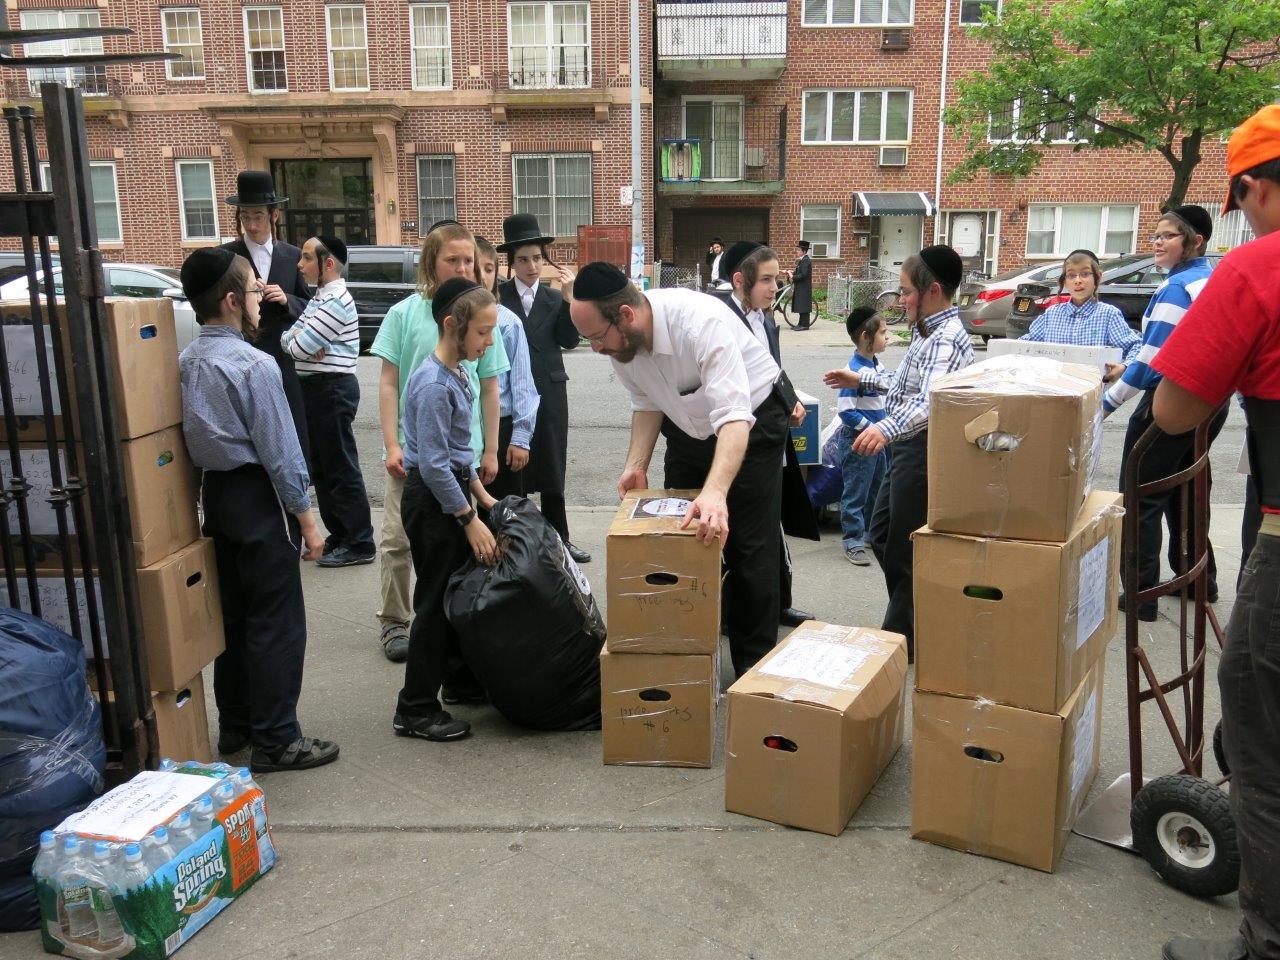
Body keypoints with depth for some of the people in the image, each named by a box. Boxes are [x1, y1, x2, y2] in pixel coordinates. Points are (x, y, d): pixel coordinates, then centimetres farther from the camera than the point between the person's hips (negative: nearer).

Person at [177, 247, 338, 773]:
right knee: (276, 623, 1)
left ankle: (235, 726, 30)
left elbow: (198, 435, 11)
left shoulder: (187, 360, 6)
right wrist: (305, 518, -13)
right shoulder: (254, 365, -19)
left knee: (233, 613, 18)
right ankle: (275, 740, 9)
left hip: (216, 491, 9)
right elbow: (279, 449, -19)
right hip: (259, 497, -9)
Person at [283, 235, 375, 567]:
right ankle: (339, 536, 23)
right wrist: (299, 336, -9)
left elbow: (299, 347, -21)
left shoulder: (336, 300, -16)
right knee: (321, 467, 14)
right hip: (316, 388, 10)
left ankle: (360, 543, 3)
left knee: (342, 468, -4)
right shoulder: (319, 298, 16)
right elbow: (289, 338, 13)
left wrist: (299, 339, 1)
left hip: (332, 388, -10)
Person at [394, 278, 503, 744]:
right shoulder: (433, 384, -22)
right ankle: (415, 710, 10)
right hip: (431, 499, -9)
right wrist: (470, 520, -20)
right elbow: (433, 465, -23)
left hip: (450, 491, 9)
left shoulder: (454, 373, 8)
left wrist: (480, 492, 17)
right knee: (435, 601, -1)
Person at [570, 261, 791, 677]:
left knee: (750, 550, -5)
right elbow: (647, 403, 1)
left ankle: (753, 665, 10)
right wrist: (636, 464, -13)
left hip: (752, 422, -6)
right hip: (688, 425, 6)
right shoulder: (620, 339, -17)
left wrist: (715, 492, -59)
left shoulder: (701, 322, -38)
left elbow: (734, 418, -46)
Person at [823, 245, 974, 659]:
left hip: (923, 450, -11)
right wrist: (862, 378, 29)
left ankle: (903, 640, 16)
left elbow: (930, 399, -38)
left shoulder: (947, 338, -21)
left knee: (905, 549, 1)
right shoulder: (929, 332, 11)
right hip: (907, 448, 11)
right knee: (881, 536, 20)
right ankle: (910, 619, 34)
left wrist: (887, 429, -54)